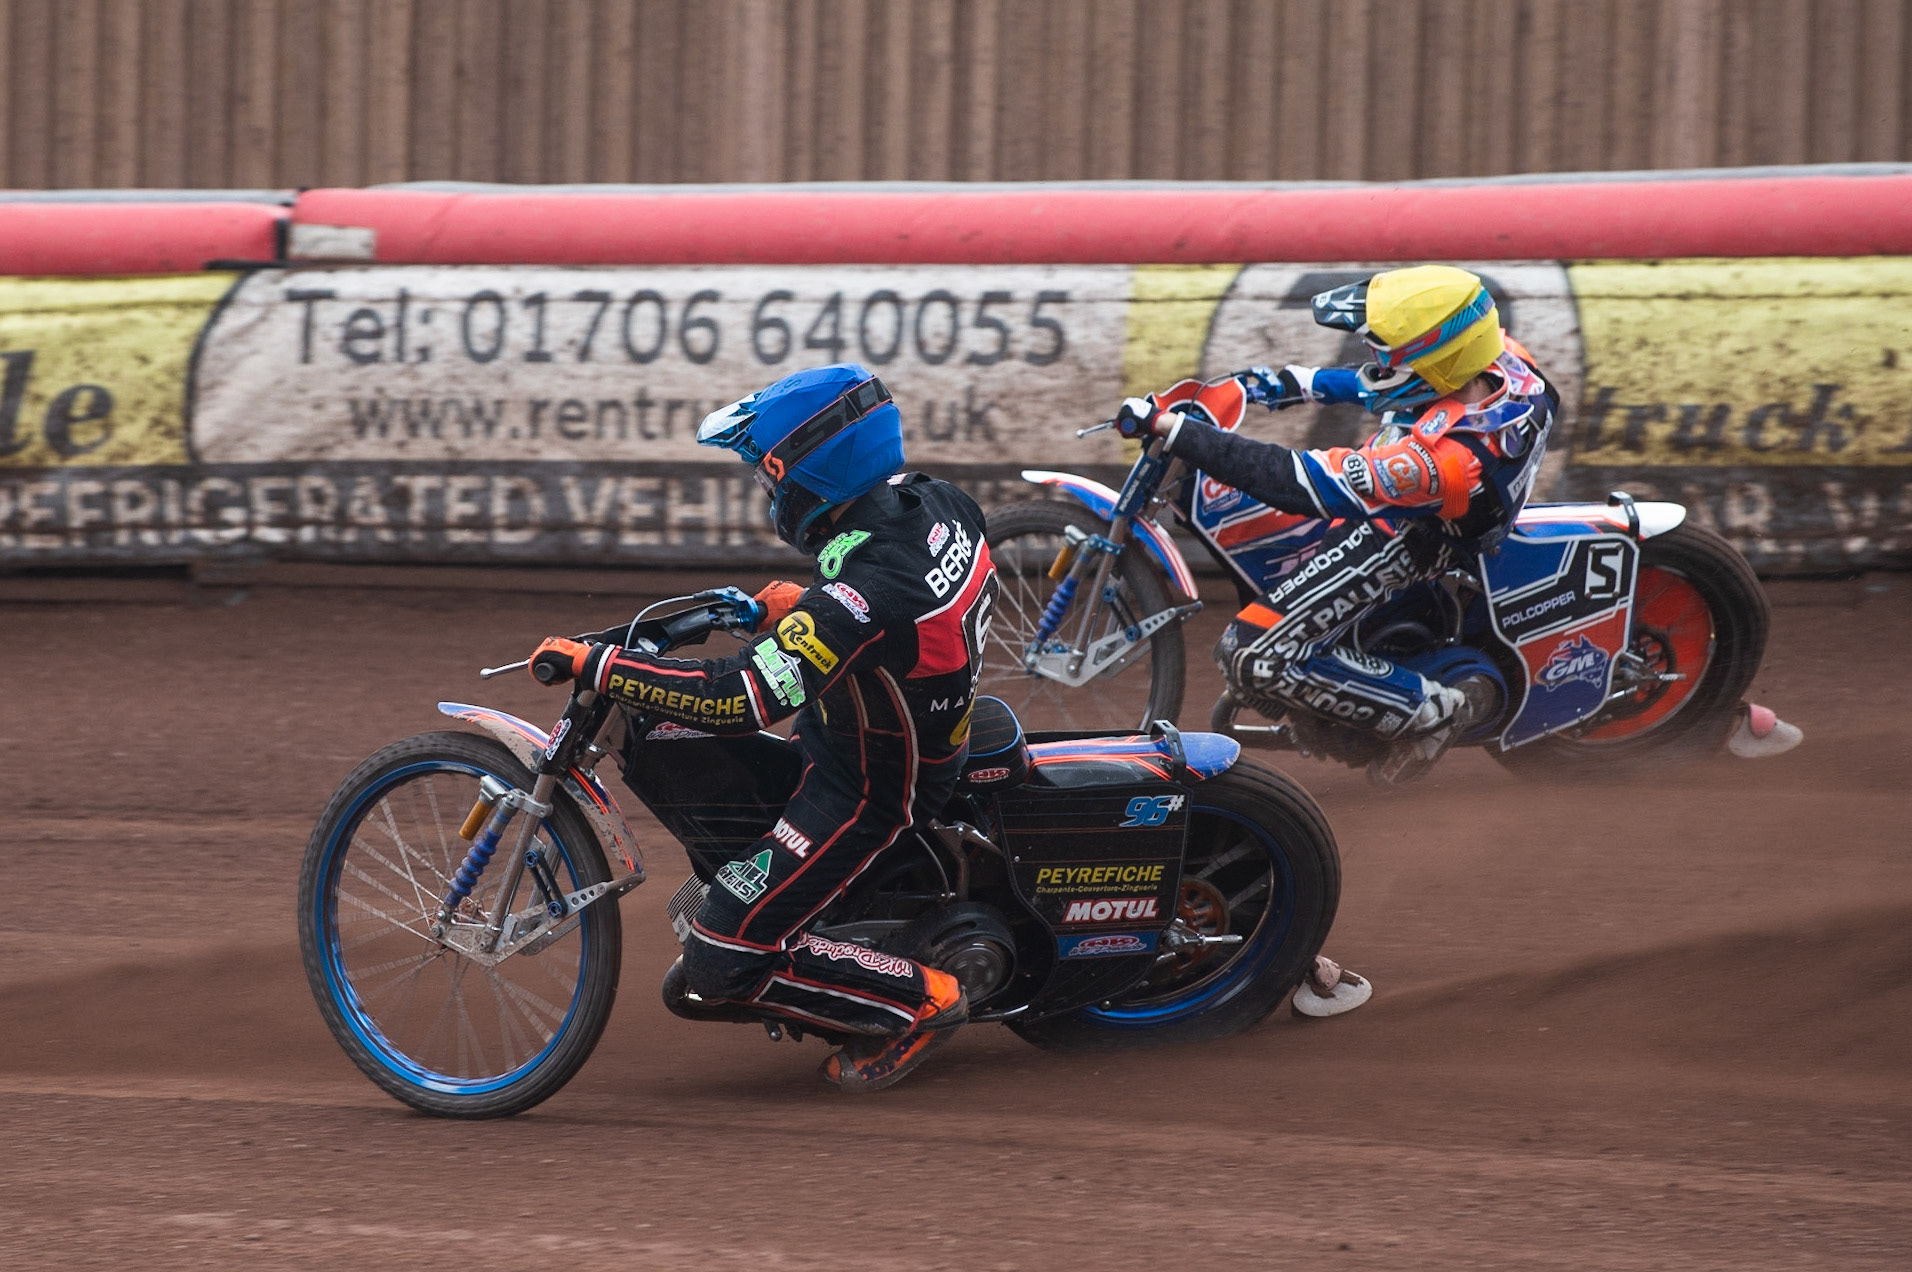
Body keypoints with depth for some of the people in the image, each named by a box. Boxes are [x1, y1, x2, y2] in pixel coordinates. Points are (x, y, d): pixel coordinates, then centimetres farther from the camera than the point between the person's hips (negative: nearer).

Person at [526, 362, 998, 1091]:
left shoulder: (869, 590, -37)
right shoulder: (941, 508, -11)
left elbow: (738, 701, -41)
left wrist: (594, 664, -34)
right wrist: (802, 609, 12)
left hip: (866, 795, -9)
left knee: (721, 963, -7)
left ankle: (920, 1001, 3)